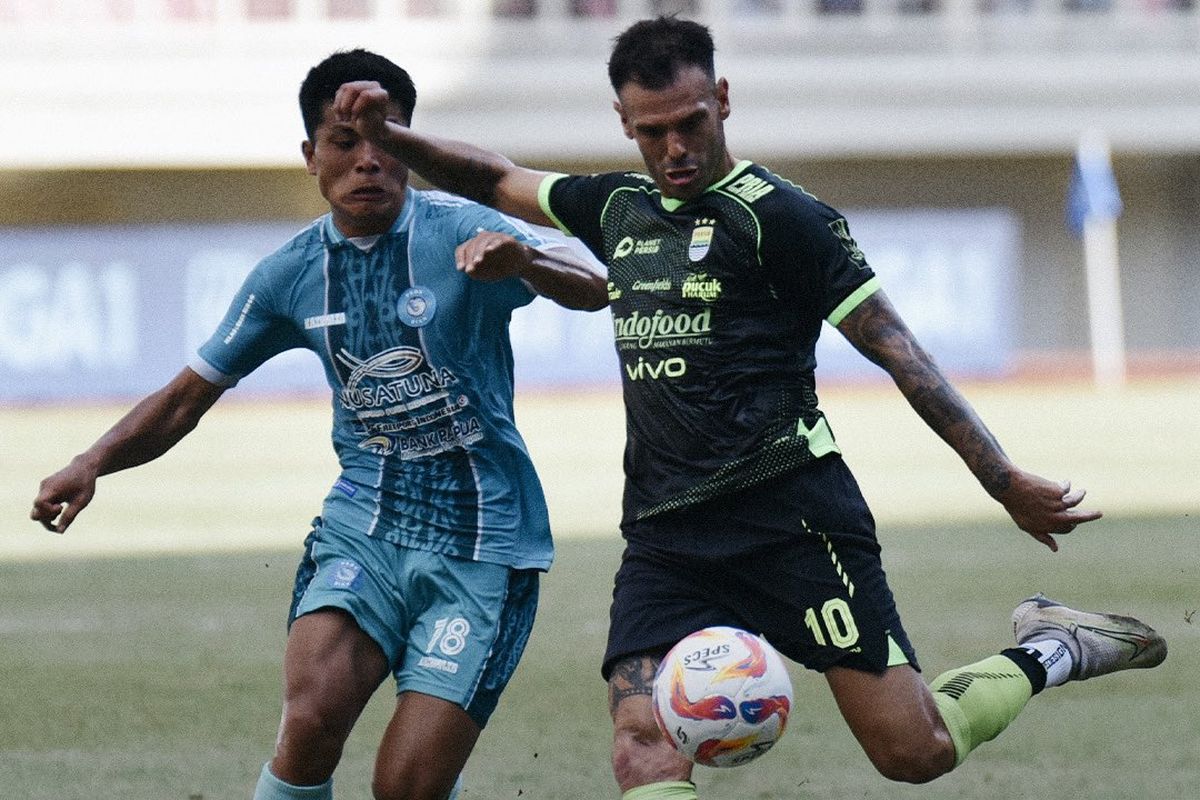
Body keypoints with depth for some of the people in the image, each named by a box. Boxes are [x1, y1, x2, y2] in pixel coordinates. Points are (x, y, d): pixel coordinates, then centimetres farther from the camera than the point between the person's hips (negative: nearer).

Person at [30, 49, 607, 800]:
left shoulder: (460, 233, -8)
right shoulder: (292, 274, 4)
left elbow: (592, 290, -24)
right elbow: (188, 396, 13)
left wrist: (523, 261, -46)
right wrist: (94, 463, -4)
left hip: (482, 546, -3)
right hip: (365, 524, 3)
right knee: (311, 721, -24)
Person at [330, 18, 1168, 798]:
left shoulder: (779, 216, -4)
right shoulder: (618, 208, 15)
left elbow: (896, 350, -4)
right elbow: (496, 179, 31)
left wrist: (1005, 481, -6)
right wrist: (389, 136, 16)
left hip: (788, 510, -5)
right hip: (663, 535, 5)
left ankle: (1050, 651, 19)